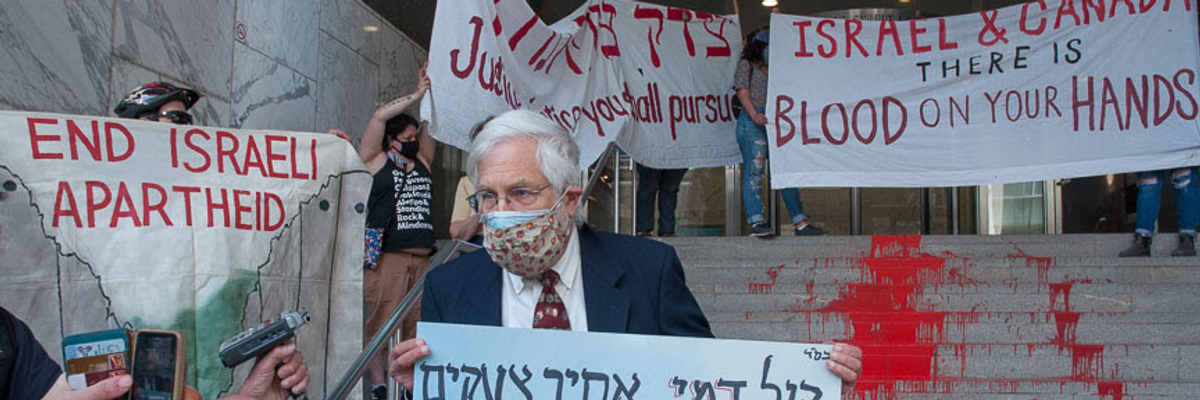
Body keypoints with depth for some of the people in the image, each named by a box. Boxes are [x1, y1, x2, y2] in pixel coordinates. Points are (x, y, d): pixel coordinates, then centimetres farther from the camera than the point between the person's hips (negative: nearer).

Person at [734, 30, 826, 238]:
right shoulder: (746, 65, 9)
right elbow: (742, 92, -4)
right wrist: (754, 114, -18)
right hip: (752, 121, -7)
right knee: (754, 168, -13)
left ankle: (800, 223, 2)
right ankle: (756, 221, -18)